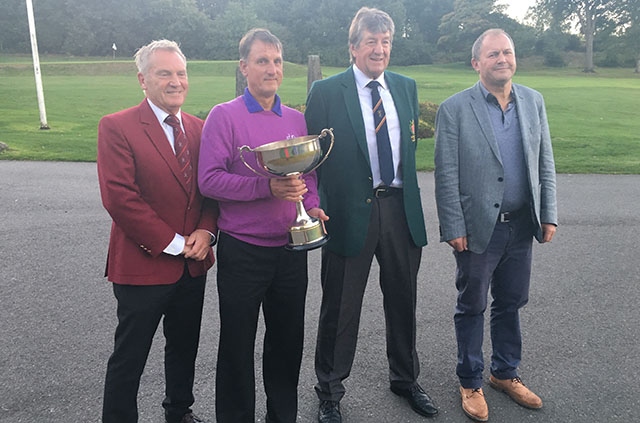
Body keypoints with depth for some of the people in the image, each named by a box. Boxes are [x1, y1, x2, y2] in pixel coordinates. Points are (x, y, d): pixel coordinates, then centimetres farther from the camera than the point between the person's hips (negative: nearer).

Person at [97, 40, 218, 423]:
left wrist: (206, 231, -9)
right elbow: (119, 197, -18)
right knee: (129, 360, 9)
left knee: (185, 348, 22)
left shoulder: (199, 128, 7)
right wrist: (172, 244, -16)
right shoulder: (117, 127, -10)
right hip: (143, 265, -5)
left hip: (194, 263, 6)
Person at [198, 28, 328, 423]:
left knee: (288, 339, 16)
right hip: (242, 251, -4)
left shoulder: (298, 119, 9)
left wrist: (312, 206, -6)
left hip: (291, 248, 4)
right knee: (237, 344, 10)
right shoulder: (224, 115, -5)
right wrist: (267, 188, -23)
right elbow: (209, 179, -13)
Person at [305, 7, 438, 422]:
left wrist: (410, 196, 11)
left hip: (401, 208, 5)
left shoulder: (406, 87, 10)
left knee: (403, 300, 18)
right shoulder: (326, 91, -4)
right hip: (350, 211, -4)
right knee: (340, 309, 9)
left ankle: (405, 378, 41)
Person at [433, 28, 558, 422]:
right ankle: (471, 382, 28)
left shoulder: (534, 101, 6)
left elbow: (545, 162, 9)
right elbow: (446, 176, -10)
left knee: (511, 303, 17)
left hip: (521, 225, 5)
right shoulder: (454, 109, -9)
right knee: (472, 307, 10)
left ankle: (506, 374, 37)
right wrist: (454, 228, -12)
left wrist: (549, 214, 4)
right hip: (478, 226, -4)